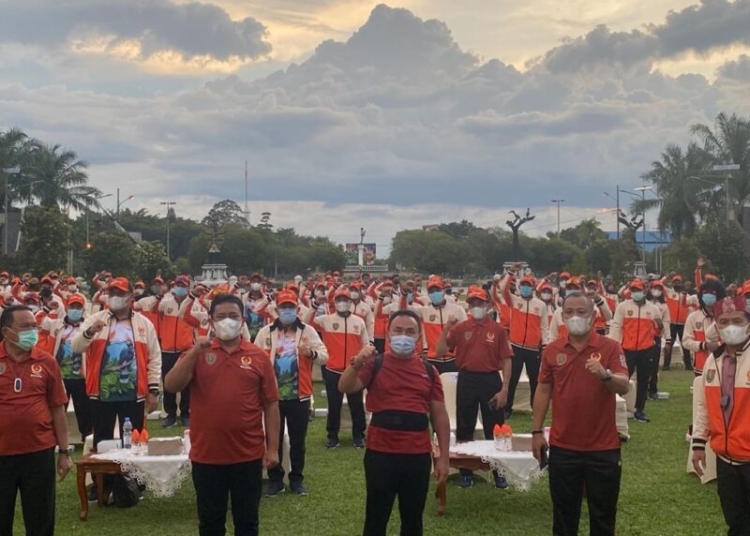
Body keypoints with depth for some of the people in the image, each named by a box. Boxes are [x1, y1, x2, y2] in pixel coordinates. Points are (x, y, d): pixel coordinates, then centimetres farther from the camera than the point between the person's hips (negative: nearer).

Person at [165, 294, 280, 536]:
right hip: (206, 455, 1)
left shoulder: (259, 356, 0)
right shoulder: (198, 354, 3)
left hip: (248, 455, -1)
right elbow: (171, 386, -10)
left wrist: (272, 448, -2)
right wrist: (194, 352, -20)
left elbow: (271, 404, 2)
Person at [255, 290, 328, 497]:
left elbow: (324, 357, -5)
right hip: (273, 395, 0)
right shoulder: (265, 332, 3)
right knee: (274, 439, 8)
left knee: (298, 440, 8)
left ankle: (296, 478, 21)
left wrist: (311, 352, -26)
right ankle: (275, 479, 19)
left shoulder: (308, 331, 2)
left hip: (299, 396, 0)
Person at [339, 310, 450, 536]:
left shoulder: (428, 370, 8)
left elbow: (439, 416, 9)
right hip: (380, 453, -2)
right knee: (376, 517, 5)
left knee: (413, 517, 13)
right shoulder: (375, 364, 1)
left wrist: (444, 457, 5)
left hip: (418, 455, 2)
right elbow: (345, 388, -13)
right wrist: (357, 363, -32)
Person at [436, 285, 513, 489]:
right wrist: (446, 329, -14)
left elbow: (507, 360, -2)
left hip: (491, 380, -1)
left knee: (495, 429, 5)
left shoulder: (498, 329, -2)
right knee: (465, 428, 9)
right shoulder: (460, 328, 2)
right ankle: (466, 472, 21)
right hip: (467, 380, 2)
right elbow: (440, 352, -2)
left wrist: (504, 389, -7)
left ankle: (499, 472, 17)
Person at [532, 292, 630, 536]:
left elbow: (624, 387, -16)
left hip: (603, 447, -2)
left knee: (603, 514, 9)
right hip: (562, 446, 2)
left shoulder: (610, 347, -5)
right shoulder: (552, 350, 3)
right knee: (564, 512, 13)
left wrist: (605, 375, -37)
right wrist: (536, 431, 5)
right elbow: (543, 391, 8)